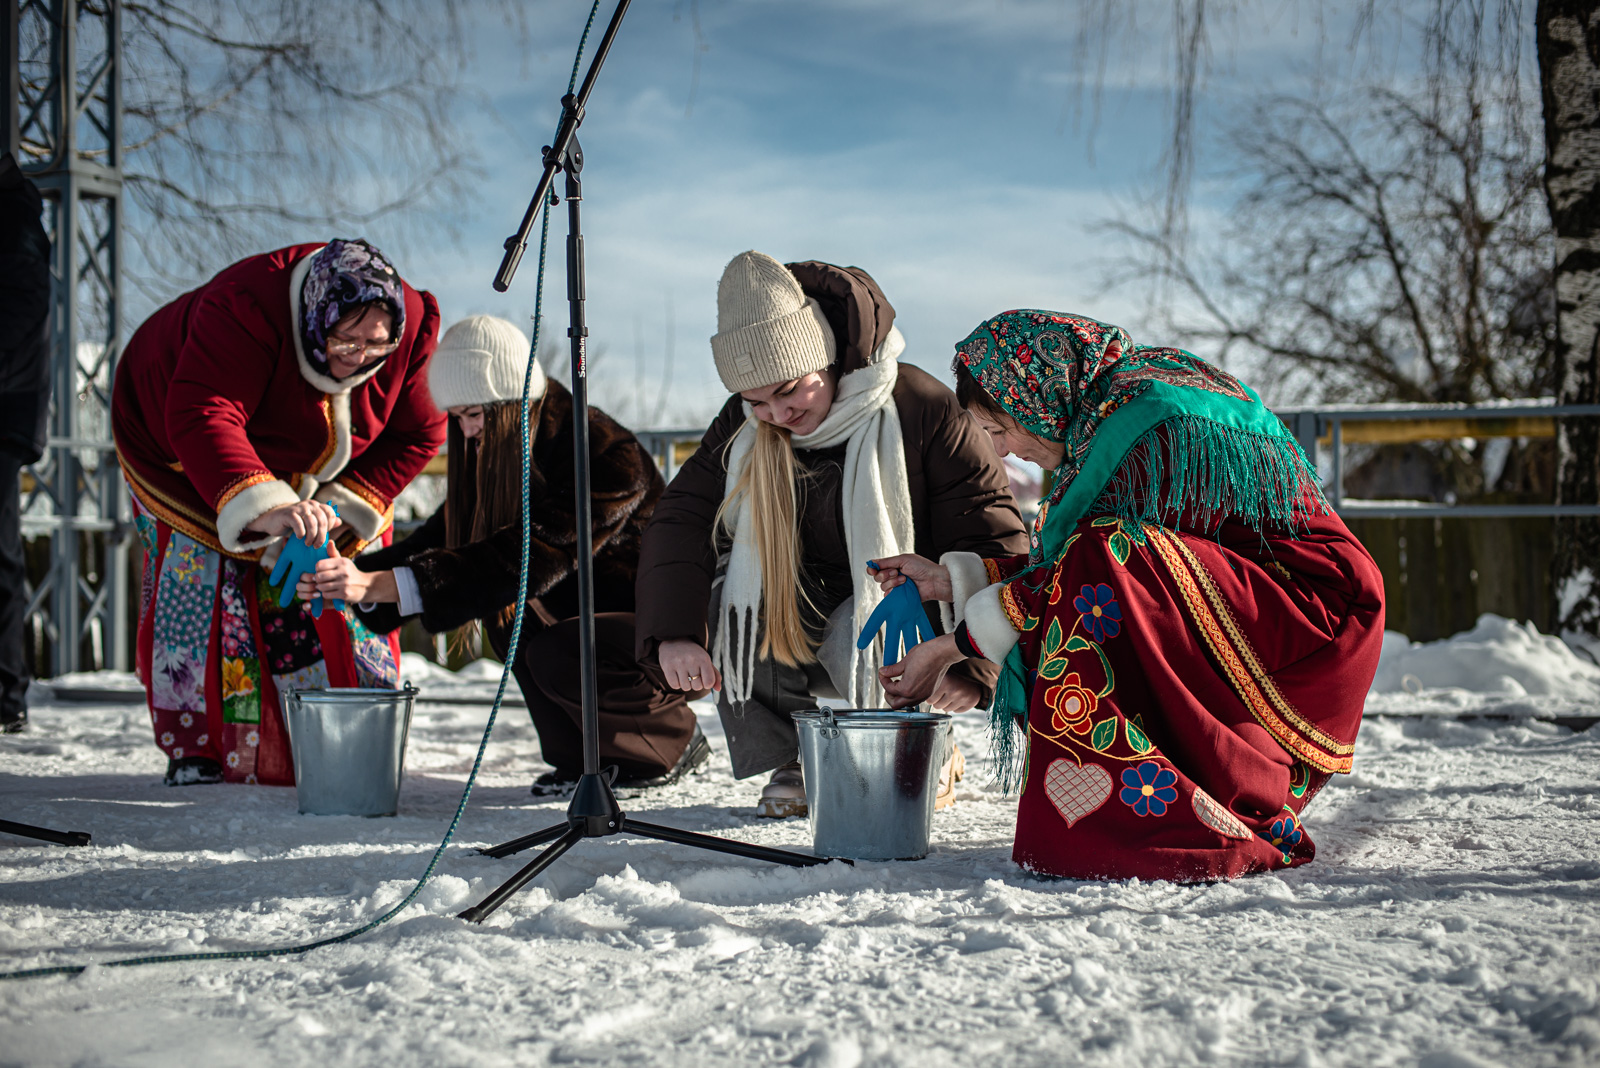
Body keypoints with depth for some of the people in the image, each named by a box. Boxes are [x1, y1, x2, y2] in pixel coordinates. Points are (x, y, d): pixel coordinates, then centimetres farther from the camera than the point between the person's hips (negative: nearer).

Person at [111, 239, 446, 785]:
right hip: (178, 447, -4)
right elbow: (201, 417, -52)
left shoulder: (412, 327, -27)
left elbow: (416, 434, -17)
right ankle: (197, 749, -1)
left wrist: (342, 507, -29)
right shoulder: (245, 308, -42)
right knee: (198, 576, -13)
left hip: (312, 470, 4)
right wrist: (261, 509, -67)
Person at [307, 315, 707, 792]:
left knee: (554, 657, -30)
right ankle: (579, 757, -1)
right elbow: (443, 537, -5)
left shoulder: (607, 454, -26)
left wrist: (382, 584, -41)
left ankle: (678, 739, -4)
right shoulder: (504, 458, 0)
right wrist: (359, 575, -25)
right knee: (506, 610, -14)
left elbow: (535, 556, -36)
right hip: (598, 614, 8)